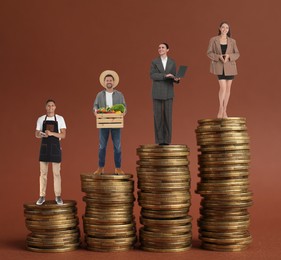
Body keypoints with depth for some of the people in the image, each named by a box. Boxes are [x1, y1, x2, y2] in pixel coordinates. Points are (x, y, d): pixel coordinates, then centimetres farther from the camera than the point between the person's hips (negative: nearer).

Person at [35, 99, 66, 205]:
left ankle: (58, 196, 7)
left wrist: (52, 133, -20)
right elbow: (36, 134, 9)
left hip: (55, 147, -2)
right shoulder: (41, 119, 7)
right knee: (43, 173, 4)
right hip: (44, 147, 2)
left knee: (56, 173, 1)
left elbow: (63, 135, -5)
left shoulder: (60, 119, 1)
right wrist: (41, 135, -15)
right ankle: (42, 196, 10)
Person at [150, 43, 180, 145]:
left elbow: (174, 78, 7)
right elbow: (152, 76, -11)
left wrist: (176, 79, -17)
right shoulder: (154, 62, 2)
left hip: (168, 93, 1)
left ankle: (167, 140, 4)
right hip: (157, 93, -1)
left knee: (168, 116, -1)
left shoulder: (172, 62, 7)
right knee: (158, 116, -2)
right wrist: (165, 75, -23)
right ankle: (159, 140, 4)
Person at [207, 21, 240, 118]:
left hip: (229, 66, 3)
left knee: (228, 88, 5)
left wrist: (228, 56, -15)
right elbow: (209, 53, 0)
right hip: (219, 66, -3)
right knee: (223, 87, -15)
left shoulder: (232, 41, 5)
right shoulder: (213, 40, 1)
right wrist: (218, 57, -16)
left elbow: (237, 54, 4)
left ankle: (224, 111, 13)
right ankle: (221, 109, -1)